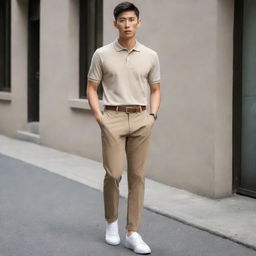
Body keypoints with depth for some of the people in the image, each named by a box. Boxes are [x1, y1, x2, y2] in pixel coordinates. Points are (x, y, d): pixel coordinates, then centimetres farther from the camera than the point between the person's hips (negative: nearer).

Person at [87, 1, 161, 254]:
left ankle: (132, 233, 8)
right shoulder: (102, 54, 1)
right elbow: (91, 88, 4)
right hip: (113, 119, -2)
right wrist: (99, 117, -7)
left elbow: (155, 90, 13)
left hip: (141, 119, 2)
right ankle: (111, 222, 20)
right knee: (113, 174, -5)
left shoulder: (150, 56, 6)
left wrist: (153, 115, -1)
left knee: (137, 176, 2)